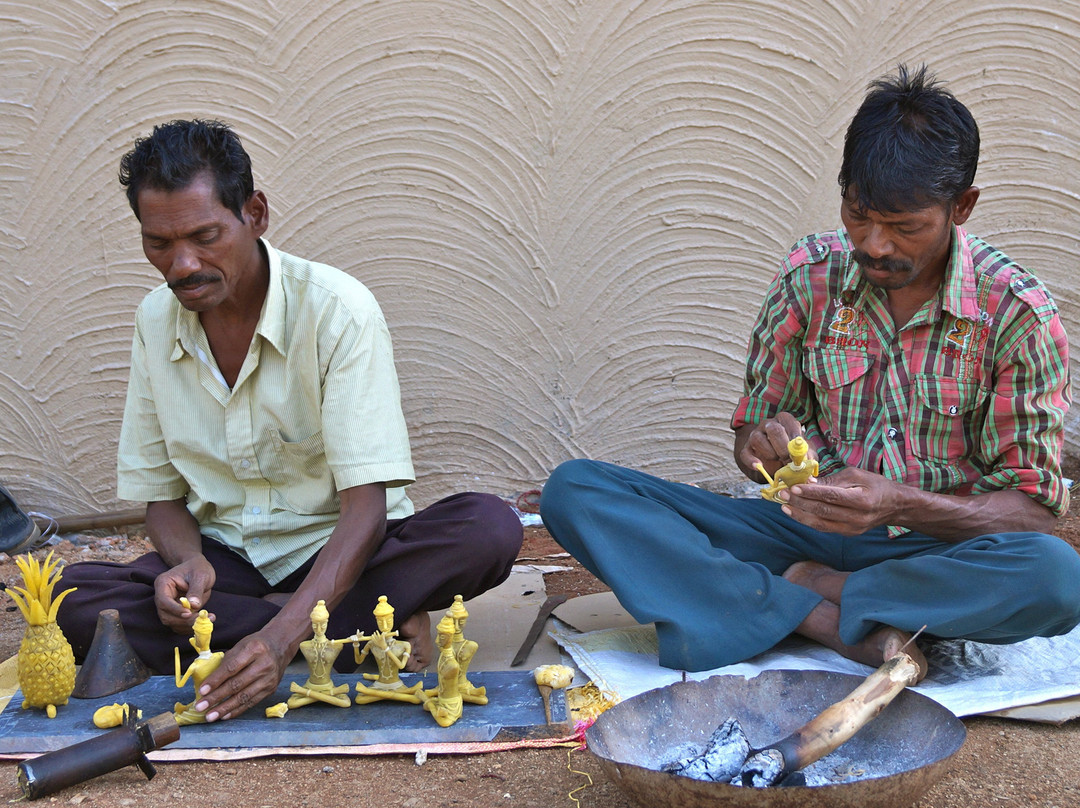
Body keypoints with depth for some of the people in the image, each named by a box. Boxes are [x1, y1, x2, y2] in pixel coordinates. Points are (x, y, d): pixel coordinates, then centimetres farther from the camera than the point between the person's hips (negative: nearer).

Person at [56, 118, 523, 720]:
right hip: (223, 556, 4)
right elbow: (161, 494, 6)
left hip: (337, 552, -3)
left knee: (490, 529, -32)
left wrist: (283, 634, -38)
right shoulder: (156, 321, -2)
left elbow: (365, 506, -23)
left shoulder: (337, 309, -17)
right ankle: (365, 631, -24)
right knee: (69, 600, -26)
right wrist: (189, 561, -19)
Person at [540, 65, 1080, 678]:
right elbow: (753, 434, 6)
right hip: (809, 529, 3)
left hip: (941, 544, -2)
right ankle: (830, 622, -23)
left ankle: (808, 586, -16)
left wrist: (900, 505, -29)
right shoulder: (811, 275, -2)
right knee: (575, 490, -14)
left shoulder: (1020, 315, -11)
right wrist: (767, 447, -21)